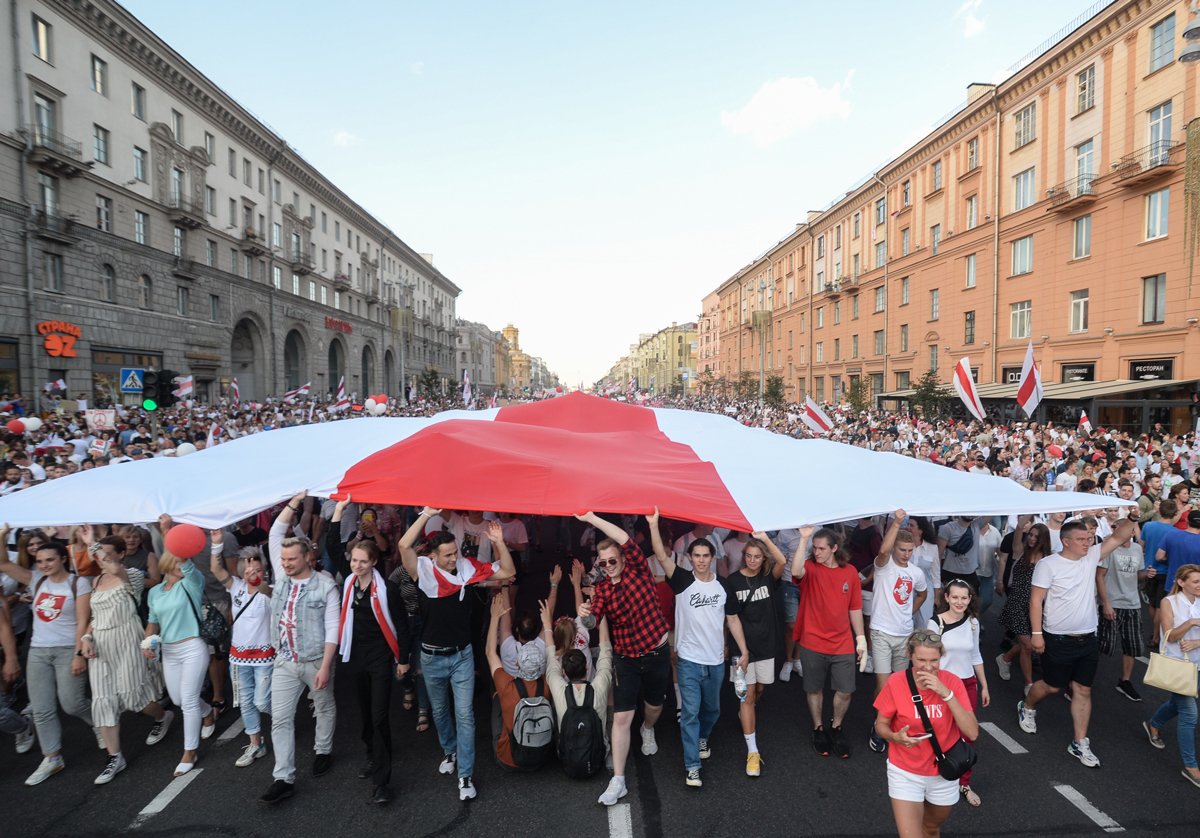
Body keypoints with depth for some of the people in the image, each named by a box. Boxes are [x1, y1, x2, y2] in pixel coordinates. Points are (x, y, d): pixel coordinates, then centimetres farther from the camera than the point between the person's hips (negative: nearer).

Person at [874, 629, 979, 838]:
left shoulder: (952, 682, -16)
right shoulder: (896, 682, -20)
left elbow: (972, 733, -23)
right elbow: (881, 725, -7)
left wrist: (946, 693, -31)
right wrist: (897, 737, -28)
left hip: (943, 773, 2)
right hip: (905, 773, -2)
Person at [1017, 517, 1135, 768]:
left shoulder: (1091, 556, 2)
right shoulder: (1048, 564, -15)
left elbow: (1118, 537, 0)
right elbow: (1036, 600, -15)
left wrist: (1131, 518, -18)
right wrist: (1036, 633, -17)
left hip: (1087, 639, 5)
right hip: (1058, 640, -5)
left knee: (1083, 690, 9)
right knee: (1052, 686, 11)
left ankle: (1080, 743, 19)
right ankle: (1027, 707, 39)